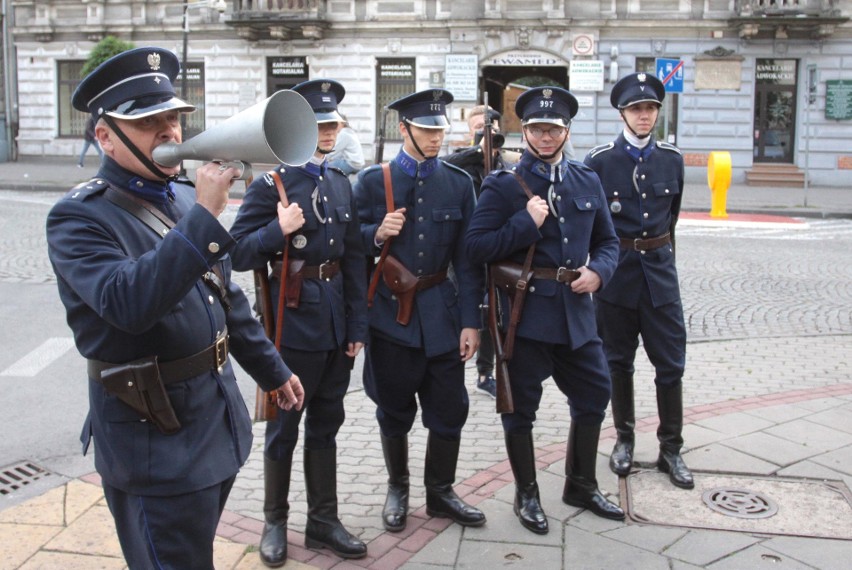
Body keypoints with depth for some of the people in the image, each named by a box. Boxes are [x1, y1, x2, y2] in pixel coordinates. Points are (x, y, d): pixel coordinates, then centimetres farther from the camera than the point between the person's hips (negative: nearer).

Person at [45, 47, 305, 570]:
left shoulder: (186, 197, 7)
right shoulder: (79, 218, -16)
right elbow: (128, 303, -34)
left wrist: (272, 370, 20)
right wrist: (204, 217, -36)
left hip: (220, 420, 7)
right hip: (155, 434, -7)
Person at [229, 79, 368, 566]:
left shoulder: (341, 183, 9)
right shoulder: (272, 185, -8)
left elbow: (354, 258, 10)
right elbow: (240, 255, -10)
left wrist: (357, 325, 6)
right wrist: (279, 230, -26)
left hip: (337, 322, 6)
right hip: (294, 321, -5)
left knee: (326, 424, 15)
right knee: (284, 426, 8)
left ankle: (324, 521, 27)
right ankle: (275, 523, 24)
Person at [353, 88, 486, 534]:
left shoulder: (459, 184, 3)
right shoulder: (372, 181, -2)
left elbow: (467, 259, 1)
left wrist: (470, 321, -3)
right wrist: (377, 235, -20)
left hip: (441, 313, 2)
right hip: (390, 313, -1)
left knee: (450, 409, 5)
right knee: (394, 410, 10)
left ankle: (440, 492, 25)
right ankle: (397, 488, 32)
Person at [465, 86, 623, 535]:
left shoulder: (588, 182, 9)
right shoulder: (503, 186, -5)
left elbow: (607, 241, 15)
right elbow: (477, 249, -11)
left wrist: (598, 271, -6)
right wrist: (526, 223, -19)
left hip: (577, 311, 5)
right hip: (526, 311, -5)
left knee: (594, 395, 14)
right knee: (520, 405, 6)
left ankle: (581, 485, 35)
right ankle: (526, 495, 25)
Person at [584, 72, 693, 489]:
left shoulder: (672, 158, 3)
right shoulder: (600, 160, -6)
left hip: (659, 268, 3)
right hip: (615, 270, -2)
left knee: (671, 361, 2)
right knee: (618, 360, 9)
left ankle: (671, 448, 14)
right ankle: (624, 439, 24)